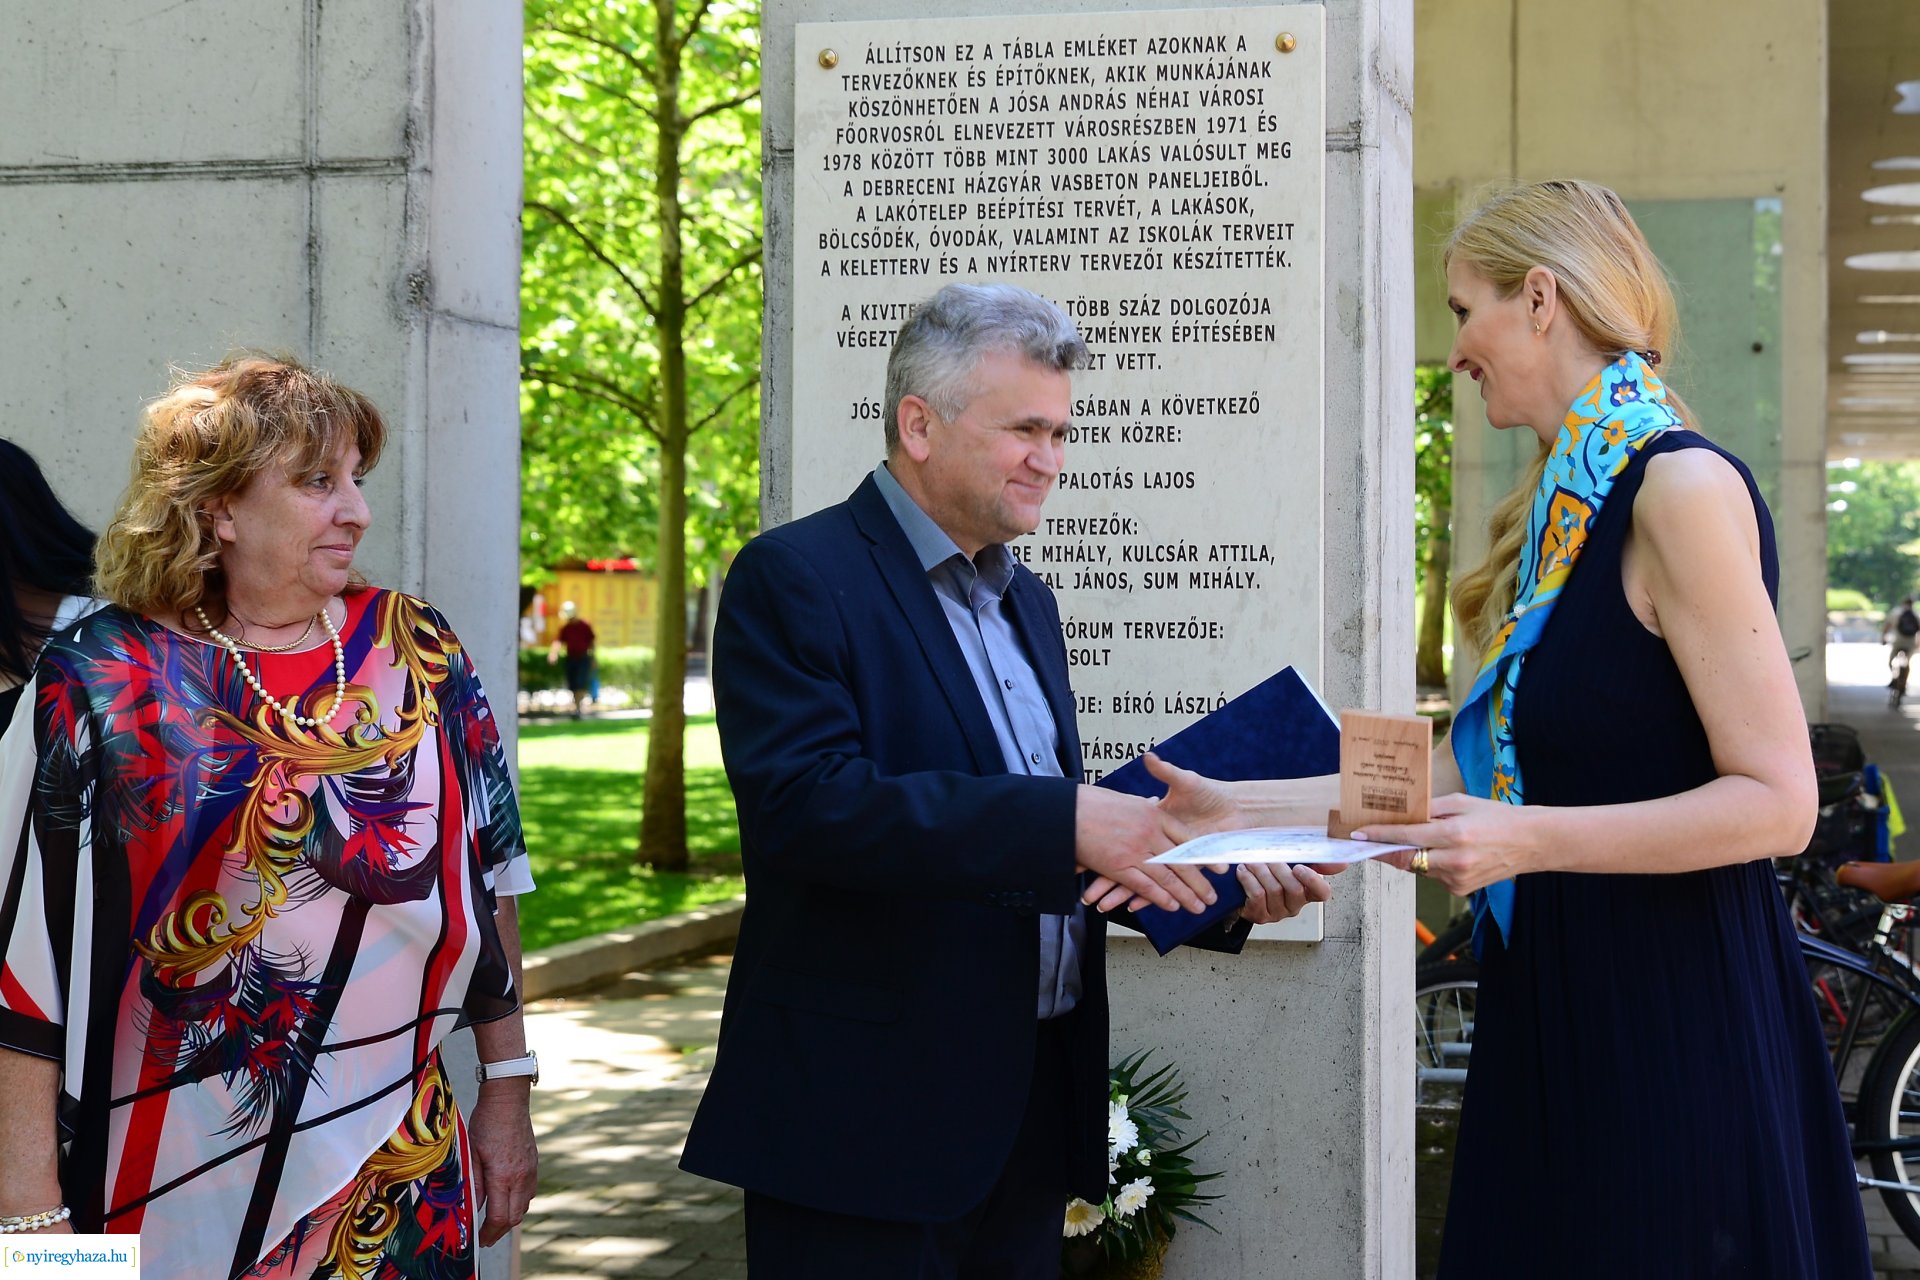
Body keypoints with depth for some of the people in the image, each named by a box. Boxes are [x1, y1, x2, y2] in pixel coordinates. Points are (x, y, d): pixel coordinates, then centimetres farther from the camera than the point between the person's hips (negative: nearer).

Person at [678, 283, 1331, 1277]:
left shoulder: (1025, 600, 17)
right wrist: (1065, 821, -28)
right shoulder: (794, 579, -8)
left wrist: (1225, 889, 2)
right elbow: (807, 802, -23)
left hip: (1034, 1110, 7)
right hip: (869, 1117, -7)